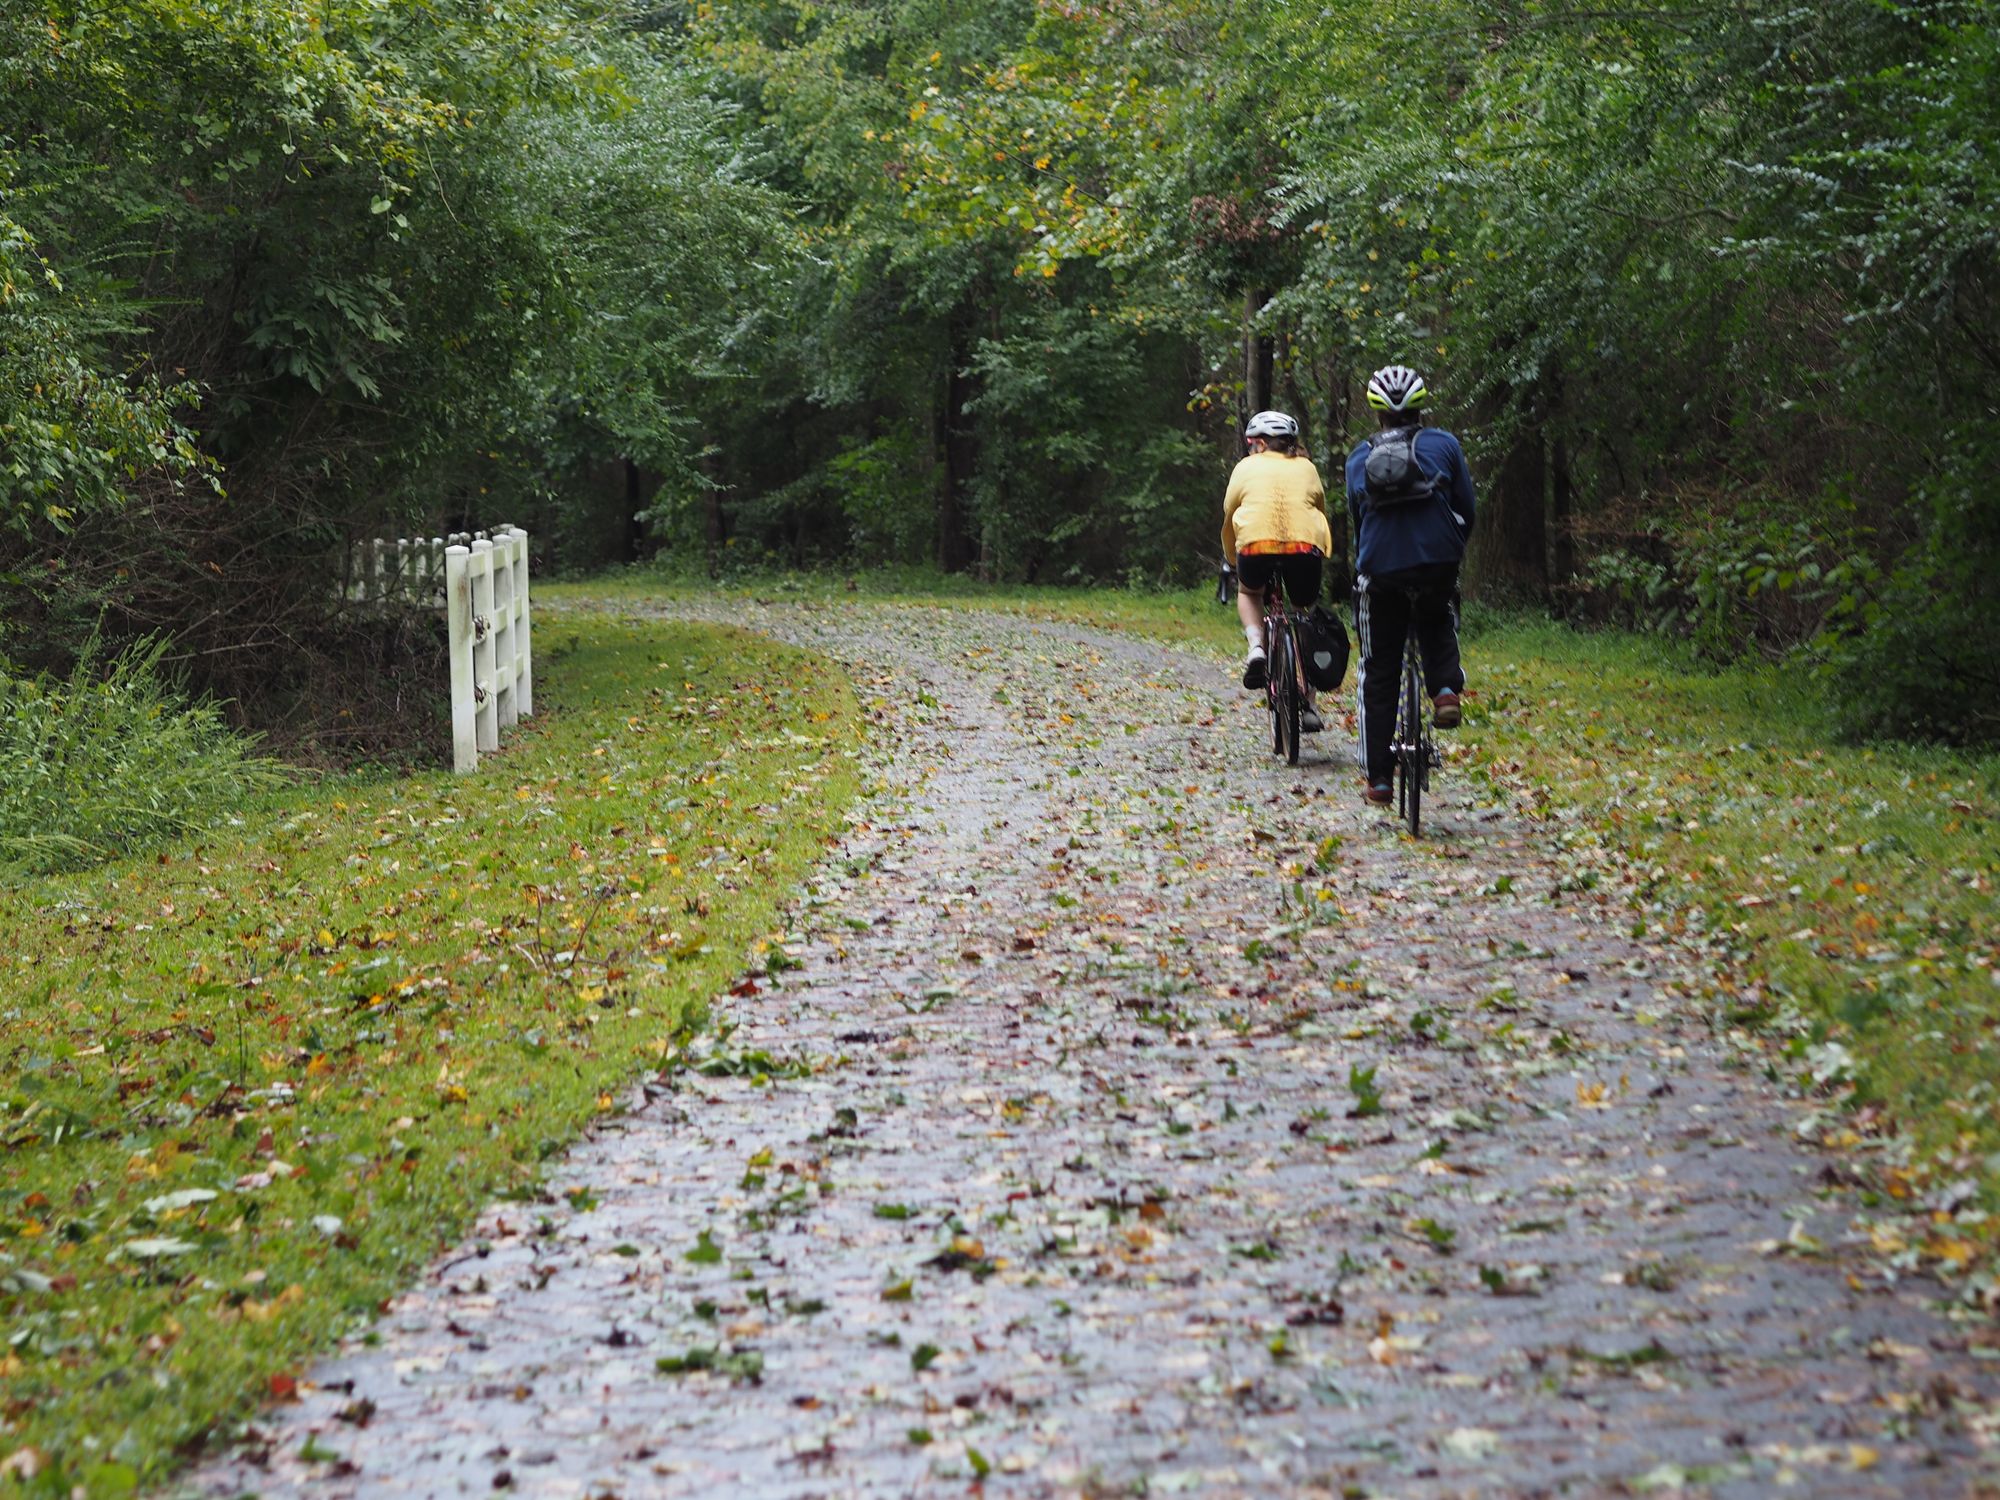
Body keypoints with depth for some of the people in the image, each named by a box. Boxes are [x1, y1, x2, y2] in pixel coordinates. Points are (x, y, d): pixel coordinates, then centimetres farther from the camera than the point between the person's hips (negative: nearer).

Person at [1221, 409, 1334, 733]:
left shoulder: (1247, 467, 19)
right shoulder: (1306, 468, 24)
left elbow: (1229, 517, 23)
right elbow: (1320, 512, 32)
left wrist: (1231, 559, 39)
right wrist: (1320, 560, 45)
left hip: (1257, 546, -2)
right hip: (1306, 548, 2)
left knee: (1248, 593, 33)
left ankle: (1256, 645, 4)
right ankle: (1309, 704, 16)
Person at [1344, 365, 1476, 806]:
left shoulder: (1358, 459, 10)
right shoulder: (1443, 445, 6)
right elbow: (1467, 509, 8)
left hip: (1379, 571, 0)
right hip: (1437, 566, 0)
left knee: (1378, 676, 10)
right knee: (1438, 629, 32)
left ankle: (1379, 778, 9)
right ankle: (1445, 689, 2)